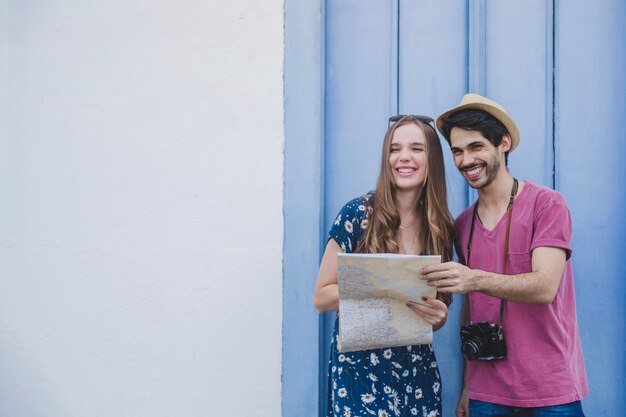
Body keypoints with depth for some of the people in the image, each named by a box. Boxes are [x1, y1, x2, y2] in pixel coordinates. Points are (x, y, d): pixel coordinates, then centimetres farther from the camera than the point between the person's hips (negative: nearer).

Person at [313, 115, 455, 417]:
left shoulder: (441, 228, 3)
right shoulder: (358, 214, -8)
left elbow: (440, 311, 12)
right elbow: (321, 297, -6)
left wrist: (439, 315, -10)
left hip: (418, 374, 4)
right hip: (359, 369, -4)